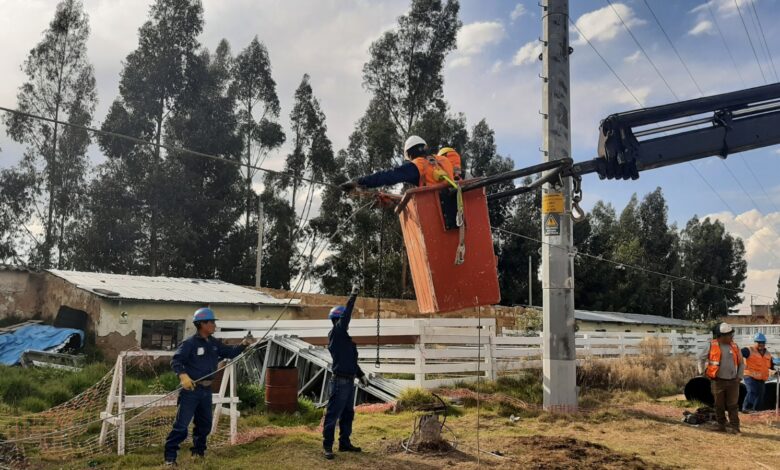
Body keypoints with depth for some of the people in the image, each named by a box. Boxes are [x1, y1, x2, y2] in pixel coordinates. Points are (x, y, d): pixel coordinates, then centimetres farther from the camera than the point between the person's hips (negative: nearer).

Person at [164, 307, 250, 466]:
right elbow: (175, 361, -18)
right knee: (181, 424, -6)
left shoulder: (214, 343, 9)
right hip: (191, 389, -8)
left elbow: (230, 353, 17)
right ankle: (170, 456, 2)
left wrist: (243, 345, 2)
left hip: (206, 389, 8)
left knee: (205, 423, 17)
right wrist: (183, 375, -34)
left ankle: (198, 451, 34)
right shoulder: (190, 343, -14)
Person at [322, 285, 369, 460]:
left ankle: (344, 443, 24)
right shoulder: (335, 333, -10)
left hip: (349, 381, 10)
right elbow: (346, 315, -21)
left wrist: (361, 375, 21)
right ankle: (327, 446, 0)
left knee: (348, 414, 15)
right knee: (333, 414, -4)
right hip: (340, 381, -10)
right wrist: (353, 296, -18)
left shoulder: (344, 337, 17)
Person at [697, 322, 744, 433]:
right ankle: (721, 425, 18)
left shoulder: (734, 347, 5)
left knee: (733, 405, 0)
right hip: (718, 381, -2)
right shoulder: (712, 346, -4)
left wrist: (739, 376, 7)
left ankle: (735, 427, 5)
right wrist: (703, 372, 5)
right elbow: (701, 358, 8)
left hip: (733, 381, 2)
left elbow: (741, 363, 15)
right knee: (719, 405, 7)